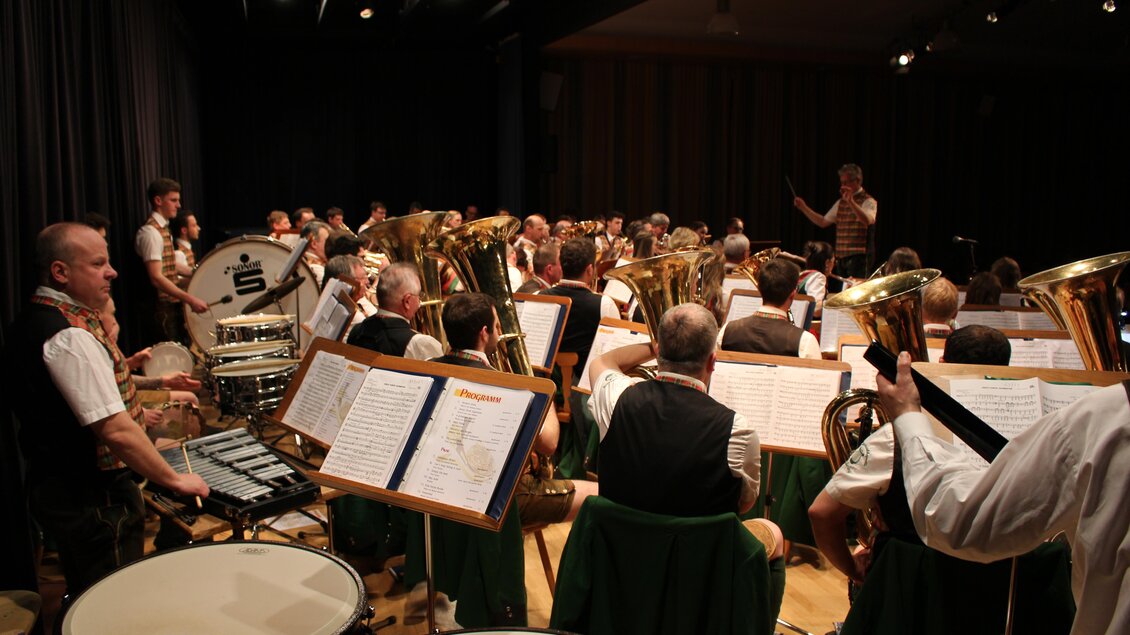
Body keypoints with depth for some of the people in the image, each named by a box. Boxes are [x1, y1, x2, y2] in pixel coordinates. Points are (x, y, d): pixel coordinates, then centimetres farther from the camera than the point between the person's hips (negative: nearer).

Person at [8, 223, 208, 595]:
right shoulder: (70, 336, -24)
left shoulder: (37, 319, 7)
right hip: (93, 498, -10)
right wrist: (174, 480, -18)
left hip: (58, 485, 10)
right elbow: (114, 429, -28)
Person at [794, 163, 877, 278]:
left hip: (859, 257, -7)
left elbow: (868, 221, -26)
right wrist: (803, 207, 11)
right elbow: (823, 222, 19)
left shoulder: (868, 202, -6)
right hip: (841, 256, 7)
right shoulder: (841, 203, 16)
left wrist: (851, 201, -35)